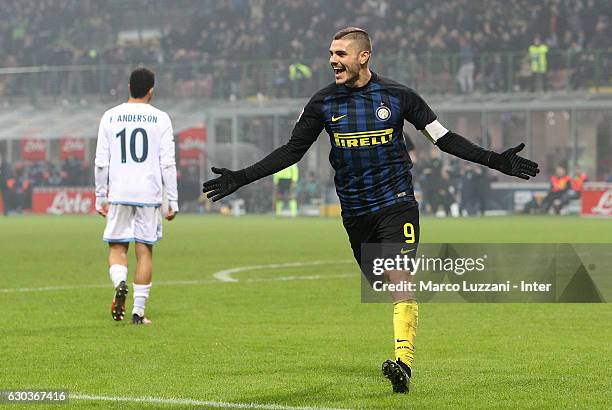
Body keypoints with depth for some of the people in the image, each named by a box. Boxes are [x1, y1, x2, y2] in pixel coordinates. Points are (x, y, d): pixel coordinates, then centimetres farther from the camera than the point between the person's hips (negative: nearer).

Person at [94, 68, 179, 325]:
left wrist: (100, 197, 10)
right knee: (144, 251, 5)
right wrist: (173, 200, 2)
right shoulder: (160, 119, 0)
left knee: (117, 247, 9)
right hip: (149, 194, -1)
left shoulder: (110, 117, 4)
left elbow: (101, 162, 3)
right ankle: (138, 311, 3)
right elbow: (168, 163, -3)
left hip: (118, 194, 1)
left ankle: (120, 284, -21)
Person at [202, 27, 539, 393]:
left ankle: (403, 362, -26)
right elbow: (293, 150, 10)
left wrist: (494, 160, -2)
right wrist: (241, 179, 2)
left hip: (396, 202, -3)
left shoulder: (397, 96, -2)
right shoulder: (324, 103, 3)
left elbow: (443, 137, 4)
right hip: (355, 210, 3)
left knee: (399, 277, -18)